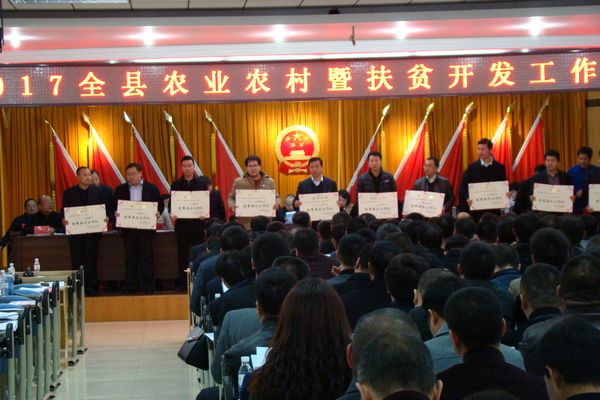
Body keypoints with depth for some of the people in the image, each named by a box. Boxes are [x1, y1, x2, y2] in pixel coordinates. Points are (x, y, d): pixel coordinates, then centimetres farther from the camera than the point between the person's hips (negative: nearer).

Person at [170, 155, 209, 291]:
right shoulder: (175, 185, 6)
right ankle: (182, 283, 9)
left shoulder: (202, 184, 4)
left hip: (197, 223, -1)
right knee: (182, 255, 5)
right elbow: (171, 202, 3)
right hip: (181, 223, 1)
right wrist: (172, 214, -16)